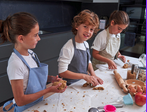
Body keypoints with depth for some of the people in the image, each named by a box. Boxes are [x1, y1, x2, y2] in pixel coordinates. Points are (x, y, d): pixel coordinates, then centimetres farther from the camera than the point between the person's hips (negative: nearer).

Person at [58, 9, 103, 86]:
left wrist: (93, 75, 1)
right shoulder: (68, 48, -20)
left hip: (84, 83, 8)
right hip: (72, 85, -8)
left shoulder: (86, 44, 4)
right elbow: (62, 72, -21)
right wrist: (84, 76, -22)